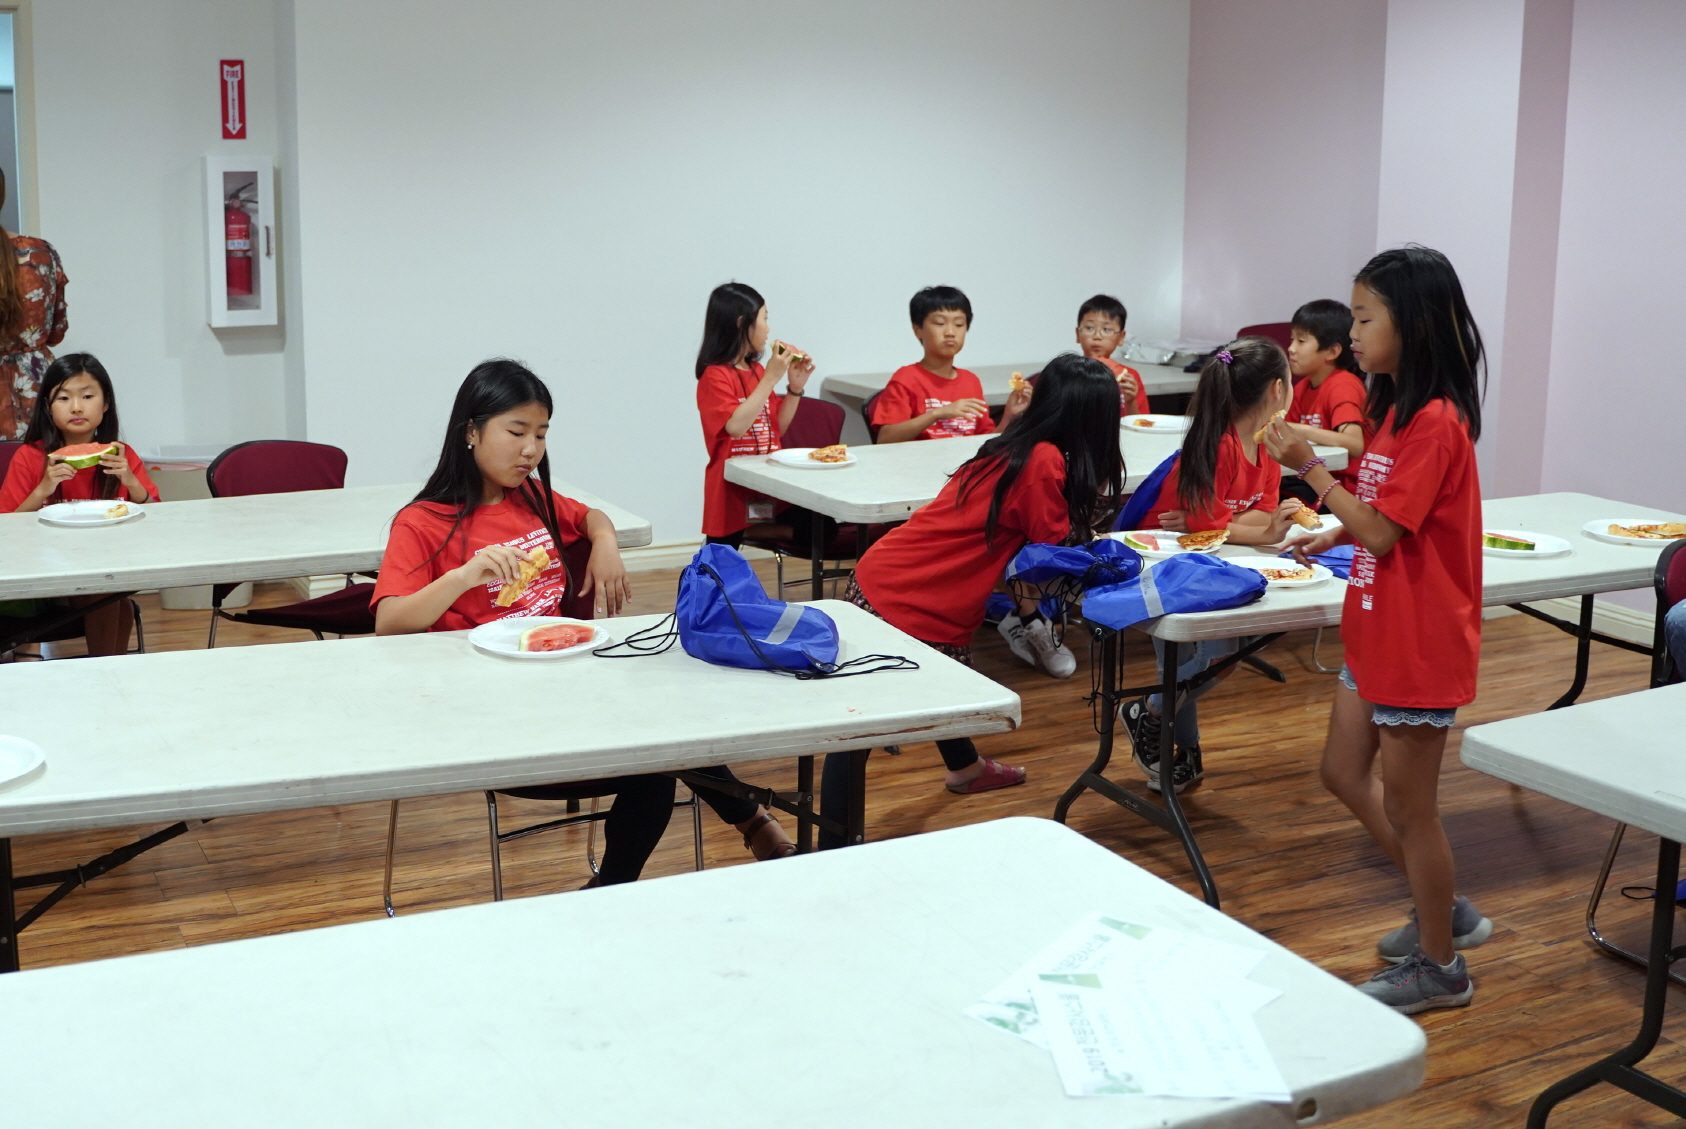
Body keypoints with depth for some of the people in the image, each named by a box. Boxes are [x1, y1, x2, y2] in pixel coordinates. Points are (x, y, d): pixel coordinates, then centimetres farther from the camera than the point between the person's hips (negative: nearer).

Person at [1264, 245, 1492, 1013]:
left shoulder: (1435, 422, -22)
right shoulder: (1398, 409, 8)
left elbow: (1383, 529, -23)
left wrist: (1310, 468, -20)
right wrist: (1331, 536, 4)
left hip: (1418, 644, -10)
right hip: (1376, 633, 10)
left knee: (1409, 806, 3)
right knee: (1345, 774, 18)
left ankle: (1439, 966, 21)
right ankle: (1442, 910, 33)